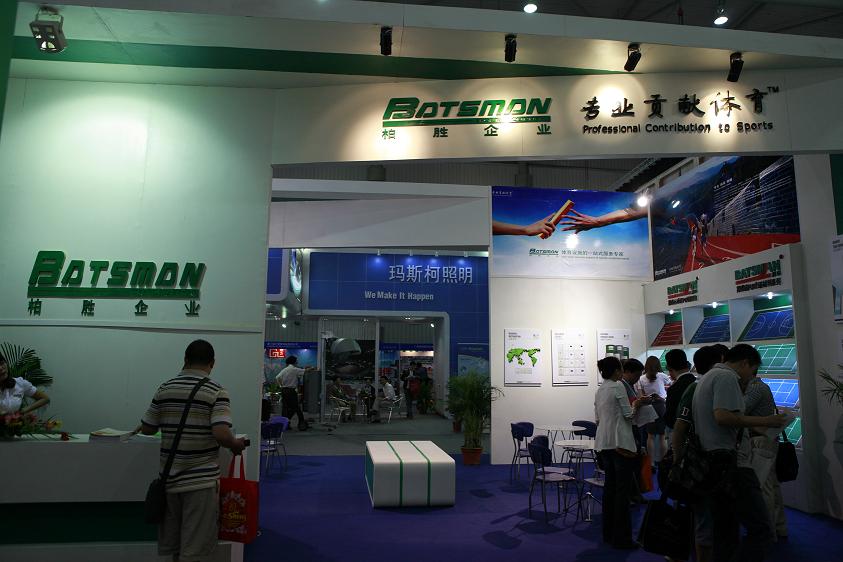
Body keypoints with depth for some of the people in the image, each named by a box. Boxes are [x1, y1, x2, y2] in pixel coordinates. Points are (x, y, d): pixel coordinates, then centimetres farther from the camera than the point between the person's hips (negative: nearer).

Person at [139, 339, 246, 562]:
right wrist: (236, 445, -4)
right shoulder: (216, 391, -13)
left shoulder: (164, 389, 2)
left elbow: (147, 429, 8)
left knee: (173, 542, 19)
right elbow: (221, 434, -23)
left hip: (169, 477, 5)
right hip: (201, 479, -5)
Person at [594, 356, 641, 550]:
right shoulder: (618, 386, -10)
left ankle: (608, 534, 20)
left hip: (603, 442, 8)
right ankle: (621, 538, 1)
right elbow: (628, 414, -9)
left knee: (610, 487, 13)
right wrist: (636, 404, 8)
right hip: (620, 442, -8)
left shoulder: (599, 390, 13)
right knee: (623, 490, -2)